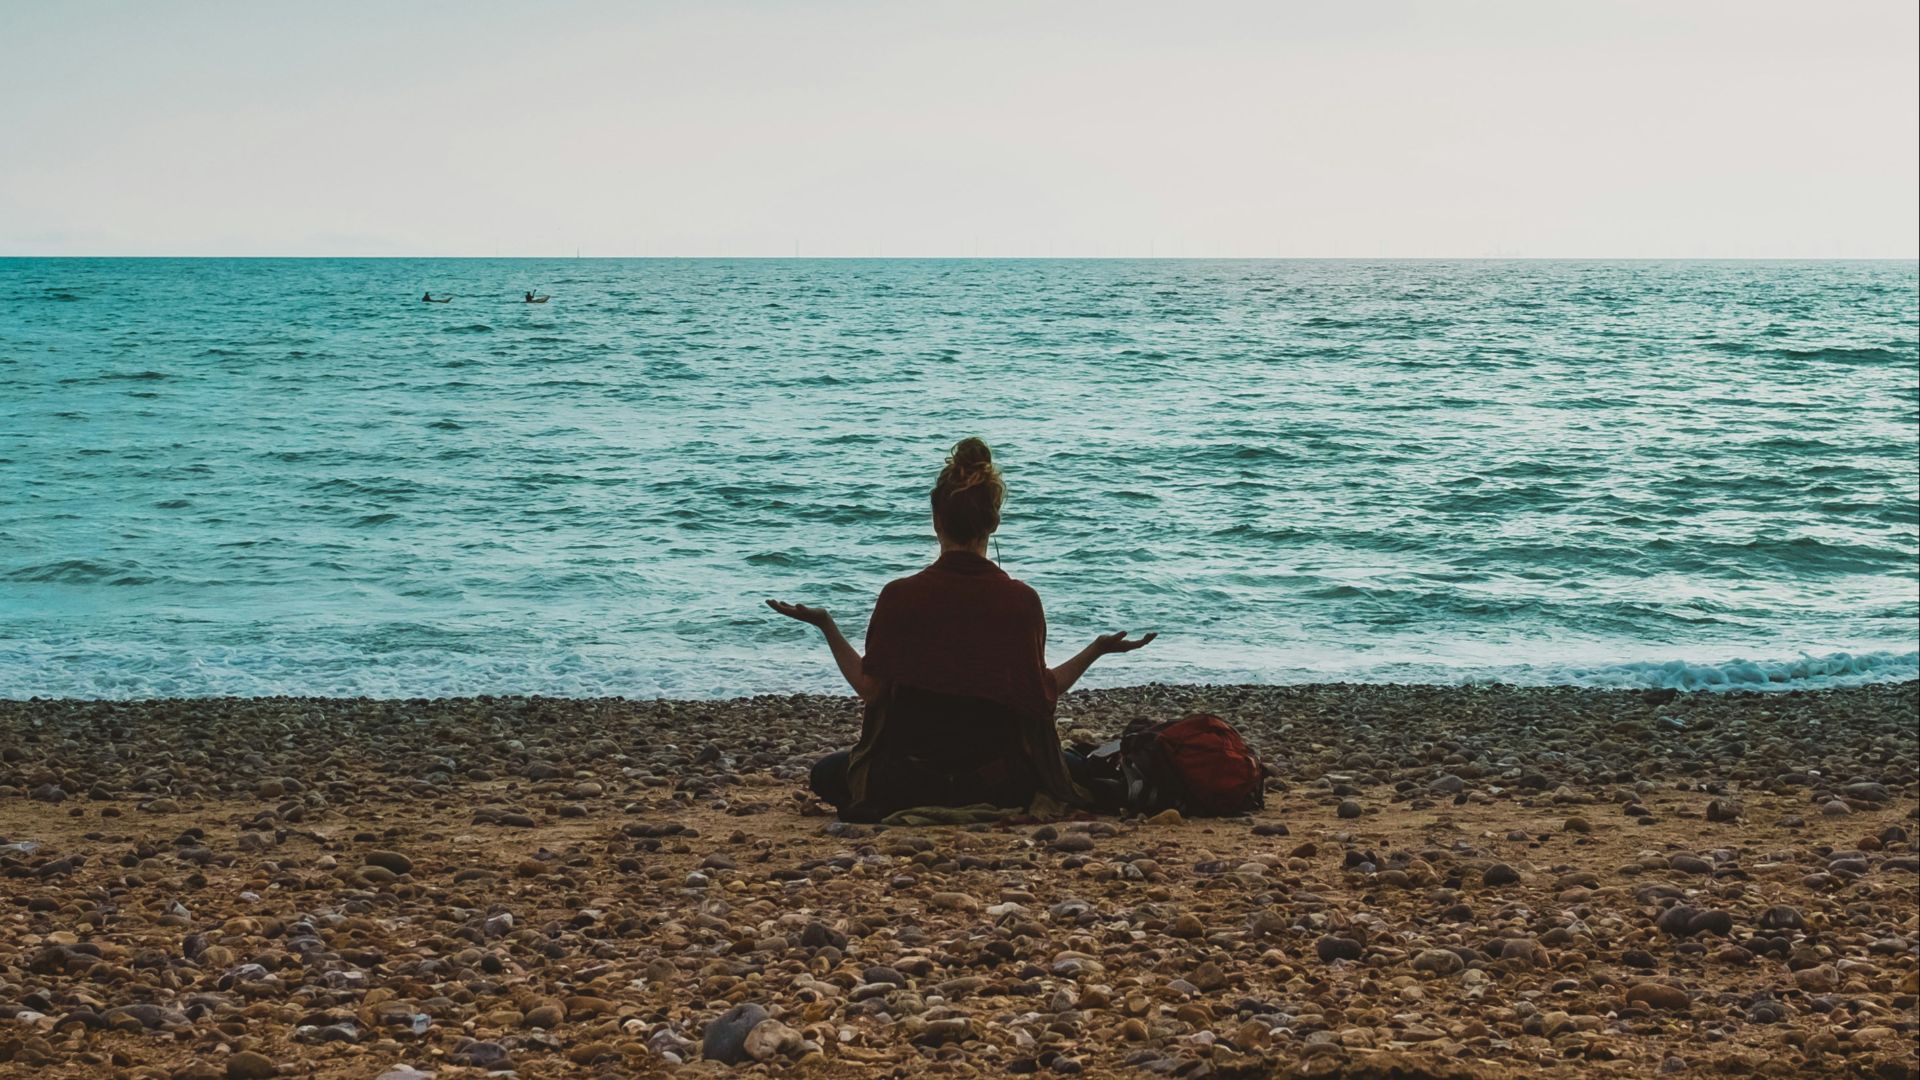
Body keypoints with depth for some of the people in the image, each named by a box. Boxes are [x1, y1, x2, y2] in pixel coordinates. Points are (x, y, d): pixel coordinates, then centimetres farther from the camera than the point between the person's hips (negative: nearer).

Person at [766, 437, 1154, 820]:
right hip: (1000, 782, 0)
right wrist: (1098, 649, 10)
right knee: (1075, 767, 31)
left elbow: (870, 688, -4)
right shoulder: (1021, 600, -8)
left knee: (827, 773, 29)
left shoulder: (899, 596, -9)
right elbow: (1044, 693, -3)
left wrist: (826, 625, 7)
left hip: (910, 779, 0)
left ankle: (917, 809, 6)